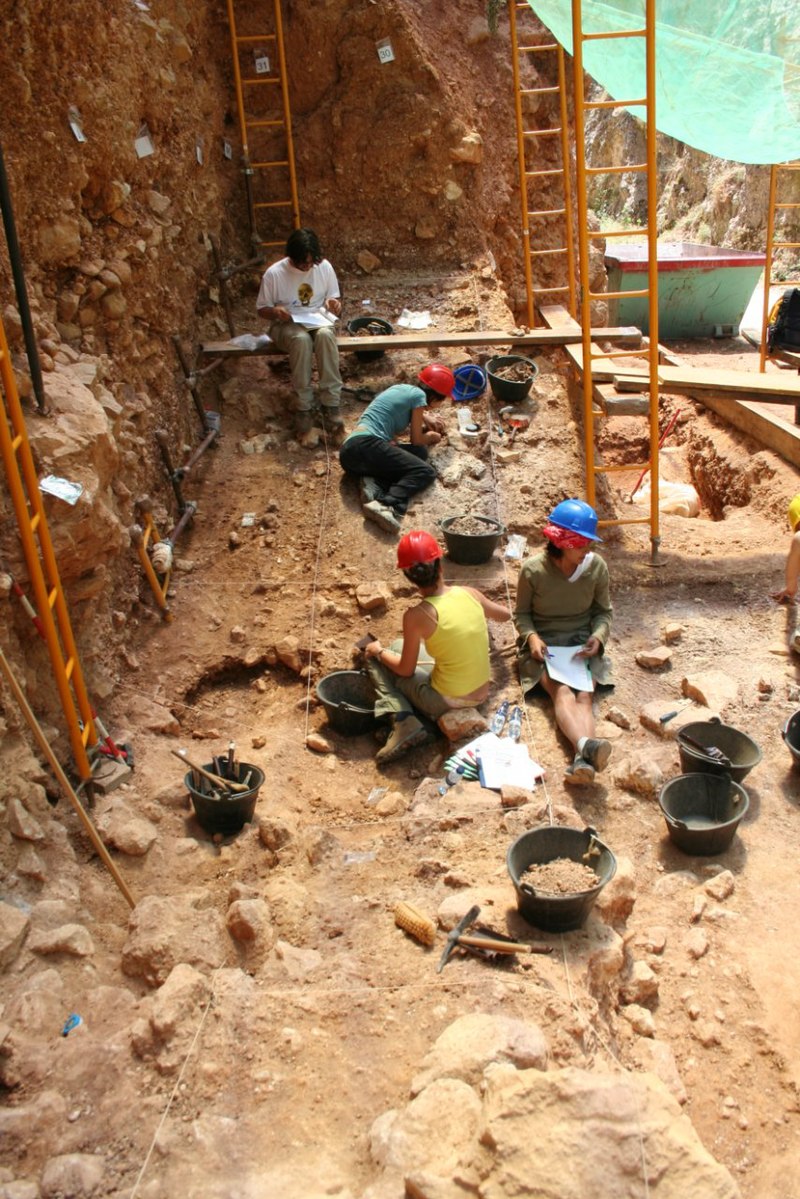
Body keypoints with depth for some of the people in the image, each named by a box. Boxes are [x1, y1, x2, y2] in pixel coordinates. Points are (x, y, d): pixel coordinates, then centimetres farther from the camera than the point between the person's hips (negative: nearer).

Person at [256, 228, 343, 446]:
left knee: (326, 335, -36)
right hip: (287, 325, -2)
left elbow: (333, 298, 9)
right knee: (301, 339, -39)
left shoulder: (324, 266, -4)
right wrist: (275, 311, -24)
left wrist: (333, 304, -16)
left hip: (318, 320, 2)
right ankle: (303, 410, -30)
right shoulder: (274, 273, -11)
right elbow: (262, 309, -1)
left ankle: (331, 407, -36)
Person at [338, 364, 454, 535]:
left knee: (419, 453, 14)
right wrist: (431, 437, 28)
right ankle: (387, 506, -34)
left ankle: (374, 484, -12)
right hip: (367, 445, -9)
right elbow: (416, 440, 9)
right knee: (426, 472, -8)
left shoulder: (400, 388, 27)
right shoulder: (418, 395, 4)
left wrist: (424, 418, 53)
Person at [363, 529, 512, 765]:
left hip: (446, 702, -7)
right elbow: (506, 614, 15)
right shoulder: (470, 593, -6)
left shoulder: (417, 615, -20)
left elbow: (406, 670, -7)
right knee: (399, 646, 27)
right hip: (481, 694, 7)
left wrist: (379, 652, 12)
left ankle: (403, 721, -5)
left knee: (375, 658, 12)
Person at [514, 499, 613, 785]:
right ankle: (587, 745, -59)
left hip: (581, 642, 2)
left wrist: (598, 636, -12)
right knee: (562, 692, -31)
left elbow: (603, 611, 9)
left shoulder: (597, 566, -4)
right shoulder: (533, 570, -11)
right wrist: (532, 637, -17)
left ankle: (582, 760, -52)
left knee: (584, 694, -27)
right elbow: (521, 613, 3)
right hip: (544, 644, -2)